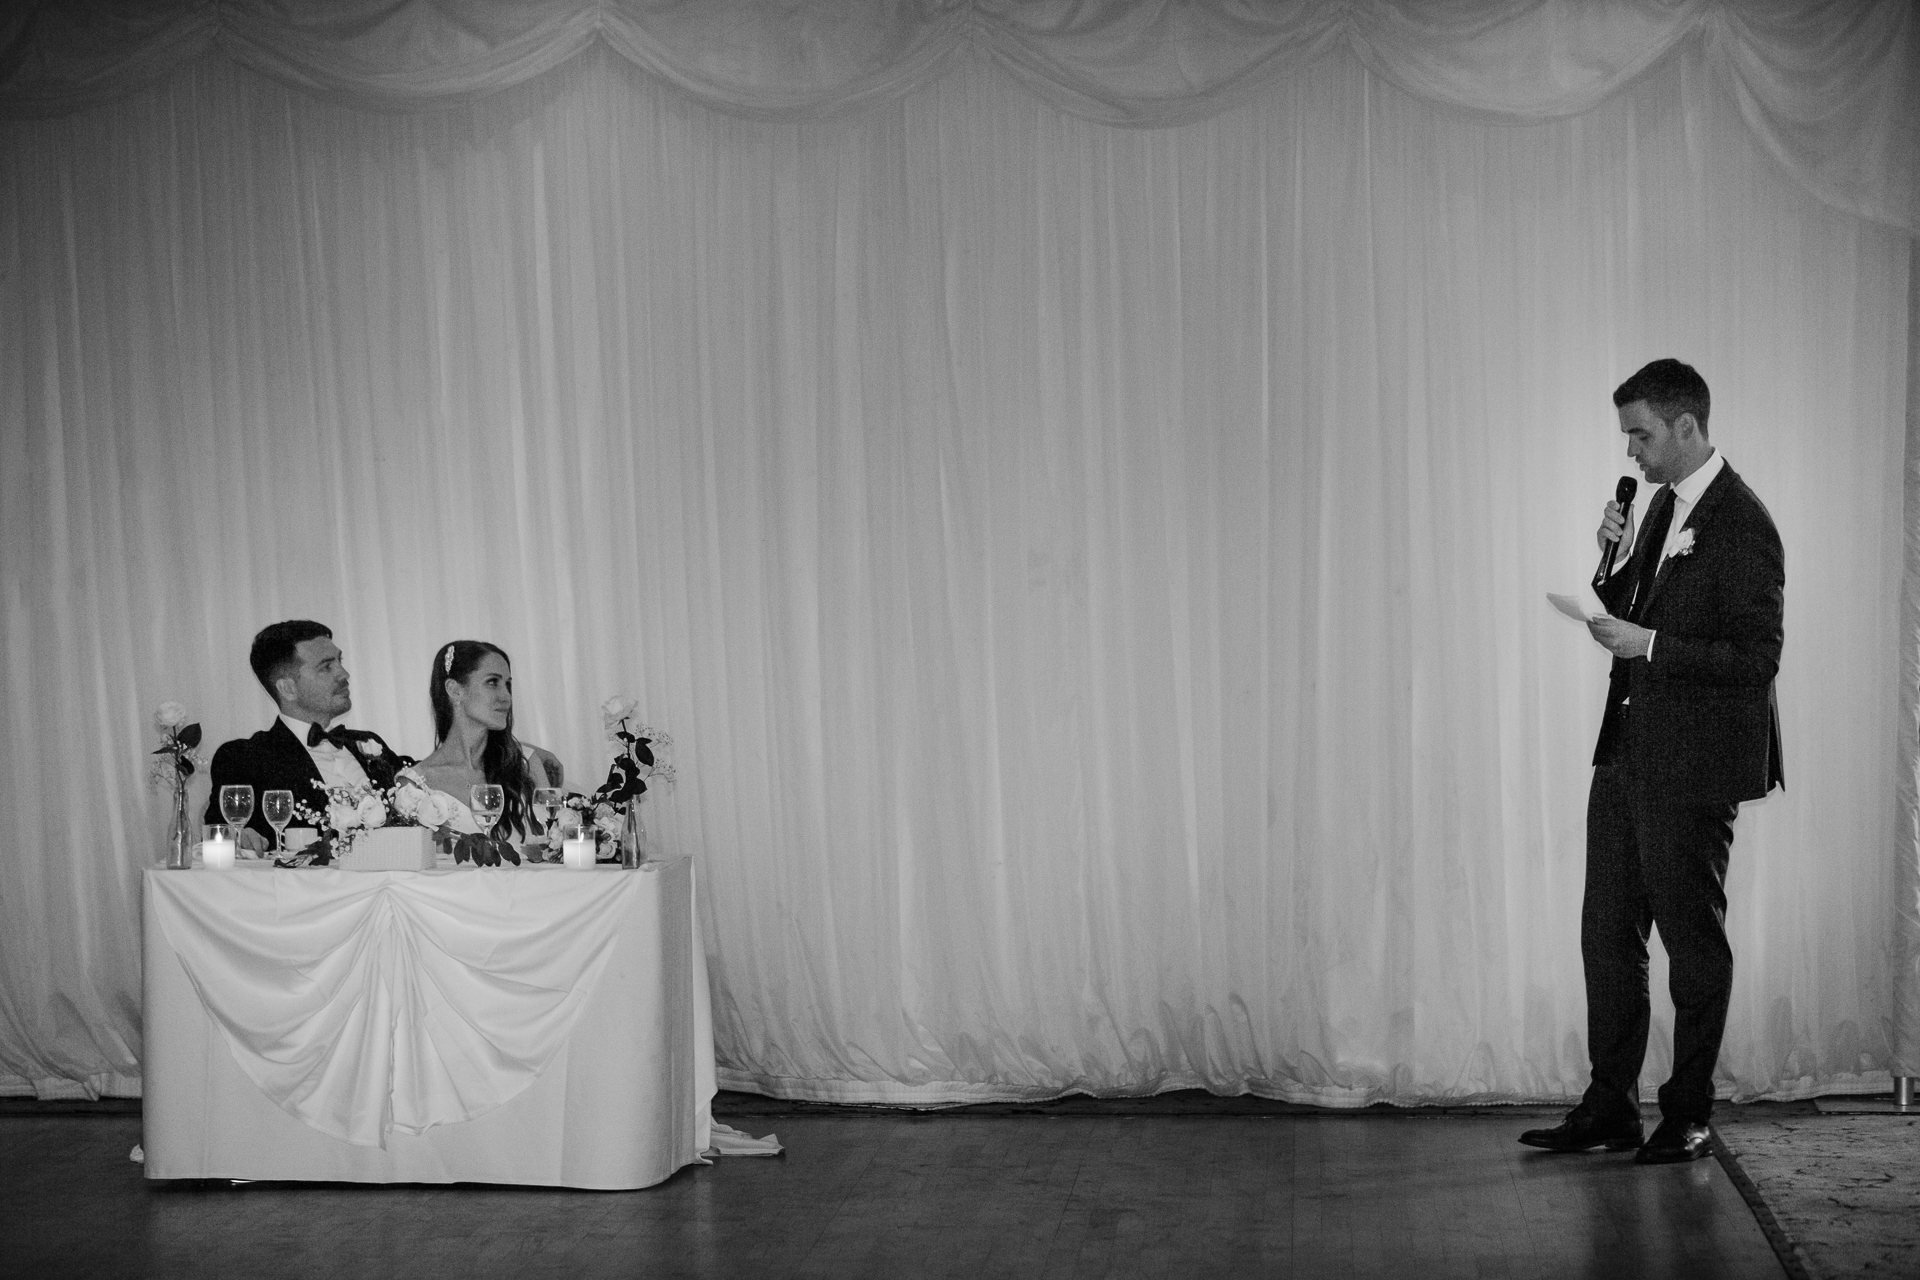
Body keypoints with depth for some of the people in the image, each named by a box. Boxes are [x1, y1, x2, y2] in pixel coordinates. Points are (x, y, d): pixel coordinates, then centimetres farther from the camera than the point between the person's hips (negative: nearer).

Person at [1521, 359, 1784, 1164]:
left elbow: (1757, 658, -18)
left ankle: (1687, 1117, 16)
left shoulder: (1741, 525, -15)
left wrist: (1650, 646, -21)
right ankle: (1610, 1109, 18)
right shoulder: (1663, 505, 12)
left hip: (1691, 766, -9)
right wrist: (1614, 560, 2)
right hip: (1627, 755, 9)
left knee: (1693, 943, 4)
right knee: (1607, 933, 10)